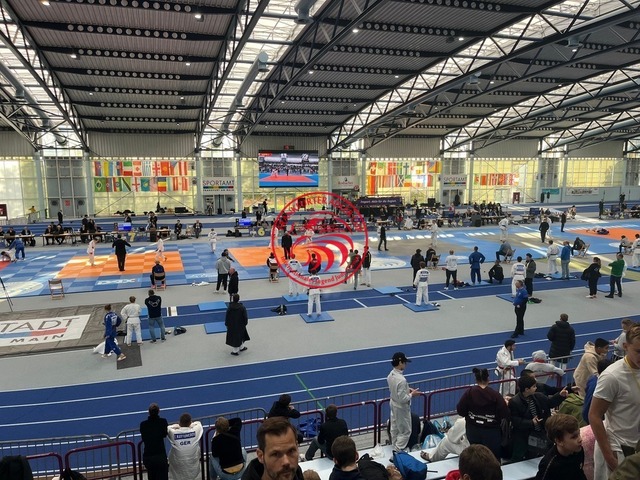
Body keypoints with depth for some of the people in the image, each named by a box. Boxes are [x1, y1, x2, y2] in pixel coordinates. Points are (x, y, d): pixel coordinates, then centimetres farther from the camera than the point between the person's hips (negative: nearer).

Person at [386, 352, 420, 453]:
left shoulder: (390, 375, -6)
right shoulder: (401, 379, -33)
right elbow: (403, 399, -28)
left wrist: (407, 390, 5)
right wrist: (412, 394, -13)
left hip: (393, 404, 8)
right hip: (401, 408, -8)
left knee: (395, 429, 21)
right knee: (405, 431, 8)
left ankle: (395, 448, 35)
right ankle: (397, 451, 12)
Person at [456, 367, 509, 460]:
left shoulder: (469, 392, -10)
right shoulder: (495, 395, -15)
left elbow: (460, 411, -8)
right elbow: (505, 414, -13)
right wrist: (505, 403, 7)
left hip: (473, 431, 2)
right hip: (491, 432, -2)